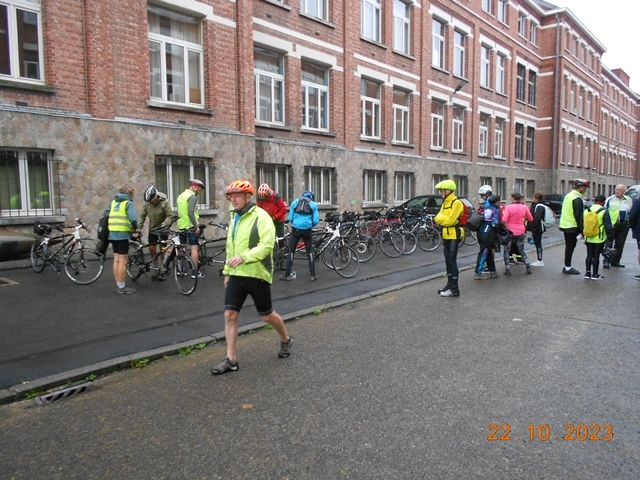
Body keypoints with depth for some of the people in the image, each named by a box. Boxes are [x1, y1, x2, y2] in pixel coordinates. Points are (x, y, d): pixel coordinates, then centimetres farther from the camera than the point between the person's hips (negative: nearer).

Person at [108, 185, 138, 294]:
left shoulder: (113, 202, 16)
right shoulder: (129, 203, -5)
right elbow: (133, 219, -18)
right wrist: (135, 227, 1)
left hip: (112, 234, 7)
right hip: (123, 235, -7)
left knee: (116, 260, 13)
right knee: (123, 261, -2)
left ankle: (118, 285, 19)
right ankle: (121, 287, 1)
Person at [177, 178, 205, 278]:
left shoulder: (181, 196, 17)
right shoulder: (192, 196, -13)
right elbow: (191, 213, -23)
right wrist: (196, 226, -19)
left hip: (181, 226, 9)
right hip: (191, 226, -9)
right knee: (194, 248, -5)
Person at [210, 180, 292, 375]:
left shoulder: (260, 216, -12)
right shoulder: (234, 217, 13)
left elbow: (267, 245, -22)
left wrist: (244, 257, -32)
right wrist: (227, 271, 20)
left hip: (257, 275, -7)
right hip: (236, 275, 7)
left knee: (267, 315, 8)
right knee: (230, 315, 0)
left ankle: (286, 339, 35)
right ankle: (231, 359, 9)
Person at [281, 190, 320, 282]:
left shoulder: (295, 202, 9)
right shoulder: (313, 204, 6)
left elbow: (290, 218, 6)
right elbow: (315, 221, 0)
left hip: (295, 229, 0)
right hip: (307, 230, 0)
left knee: (291, 252, 8)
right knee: (310, 252, 12)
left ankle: (287, 274, 8)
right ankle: (313, 275, 11)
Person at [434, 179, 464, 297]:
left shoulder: (457, 203, -14)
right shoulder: (445, 203, 15)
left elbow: (450, 220, -21)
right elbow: (439, 217, 8)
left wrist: (440, 219, -6)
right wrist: (440, 219, -13)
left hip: (454, 235, -9)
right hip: (446, 235, 9)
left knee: (452, 261, -9)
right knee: (448, 261, 13)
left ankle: (454, 289, -7)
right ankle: (450, 284, 21)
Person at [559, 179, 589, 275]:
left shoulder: (568, 195, 12)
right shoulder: (577, 199, -17)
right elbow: (579, 216, -19)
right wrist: (581, 230, -16)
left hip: (565, 225, 9)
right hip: (572, 227, -9)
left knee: (568, 247, 15)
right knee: (571, 247, -2)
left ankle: (566, 266, 22)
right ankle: (568, 268, 4)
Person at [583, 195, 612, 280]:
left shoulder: (586, 211, 4)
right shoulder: (604, 212, -12)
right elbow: (608, 227, -13)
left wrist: (584, 236, 18)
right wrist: (612, 229, 9)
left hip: (588, 239, 4)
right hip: (599, 239, -4)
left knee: (589, 255, 12)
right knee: (596, 256, 3)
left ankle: (587, 273, 15)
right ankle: (595, 274, 10)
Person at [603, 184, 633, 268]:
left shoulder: (628, 200, 10)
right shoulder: (610, 199, -1)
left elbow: (631, 212, 19)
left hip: (624, 225, 4)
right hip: (612, 224, -4)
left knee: (620, 244, 7)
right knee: (609, 243, -6)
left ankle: (615, 261, 14)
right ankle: (606, 260, -4)